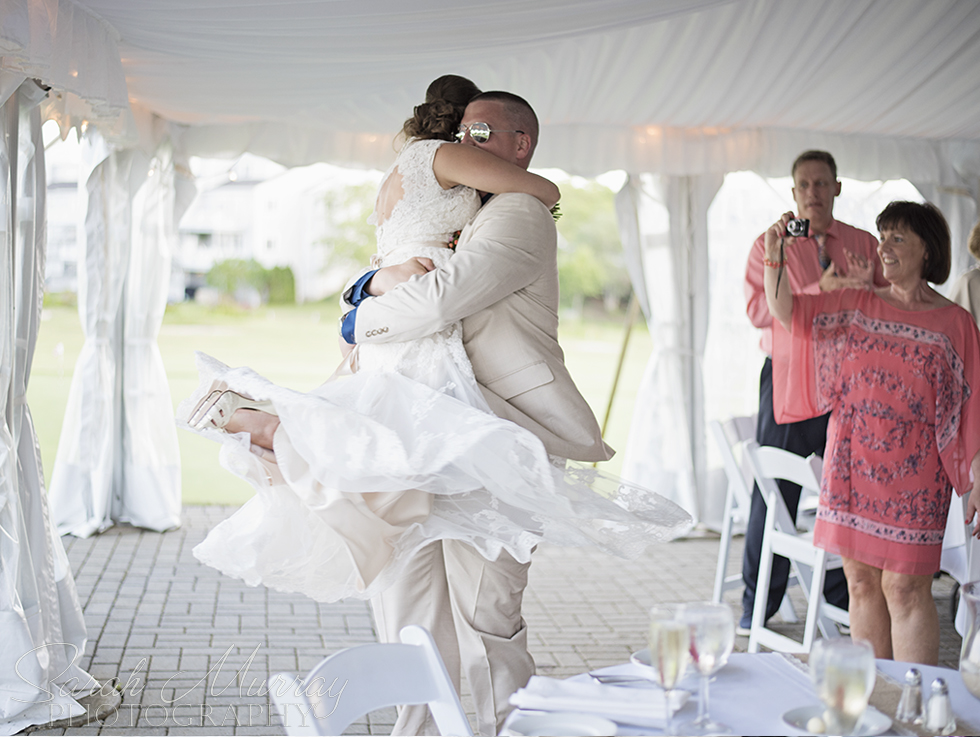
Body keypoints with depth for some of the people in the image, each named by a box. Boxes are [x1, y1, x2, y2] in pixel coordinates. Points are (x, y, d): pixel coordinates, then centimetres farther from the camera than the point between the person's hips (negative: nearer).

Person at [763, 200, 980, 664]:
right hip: (851, 465, 3)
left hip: (913, 471, -3)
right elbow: (784, 311, 2)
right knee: (861, 582, 8)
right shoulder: (855, 304, 9)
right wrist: (775, 256, -12)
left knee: (905, 586, -5)